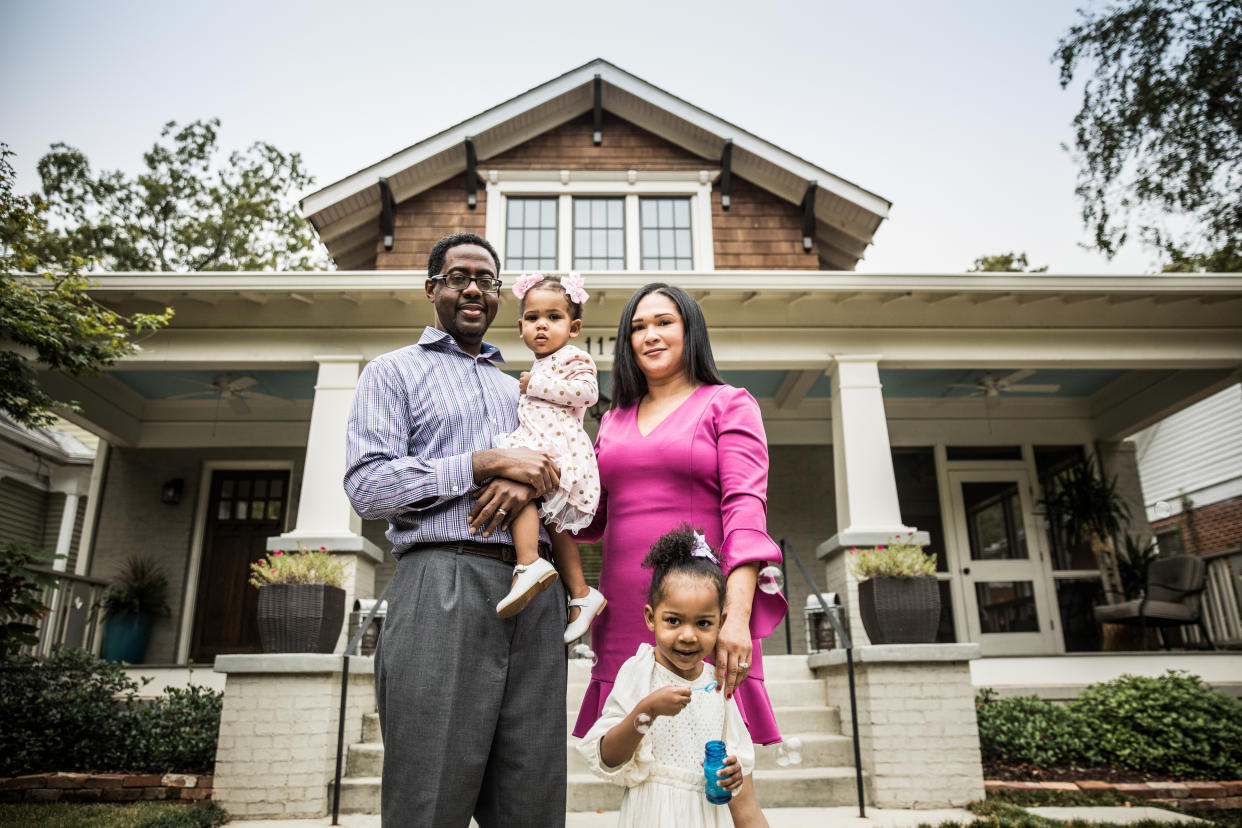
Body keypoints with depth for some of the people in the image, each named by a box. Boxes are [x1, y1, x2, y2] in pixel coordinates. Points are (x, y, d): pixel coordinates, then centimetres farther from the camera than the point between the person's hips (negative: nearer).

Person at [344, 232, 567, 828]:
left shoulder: (520, 389, 28)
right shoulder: (393, 371, 12)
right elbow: (366, 486, -2)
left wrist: (530, 480, -6)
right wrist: (484, 464, -10)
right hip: (443, 582, -4)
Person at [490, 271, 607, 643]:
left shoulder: (574, 358, 1)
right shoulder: (539, 367, 28)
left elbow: (586, 391, -18)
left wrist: (537, 384, -12)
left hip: (557, 445, -10)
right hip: (538, 444, 10)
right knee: (555, 521, 9)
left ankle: (530, 563, -36)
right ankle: (581, 593, 14)